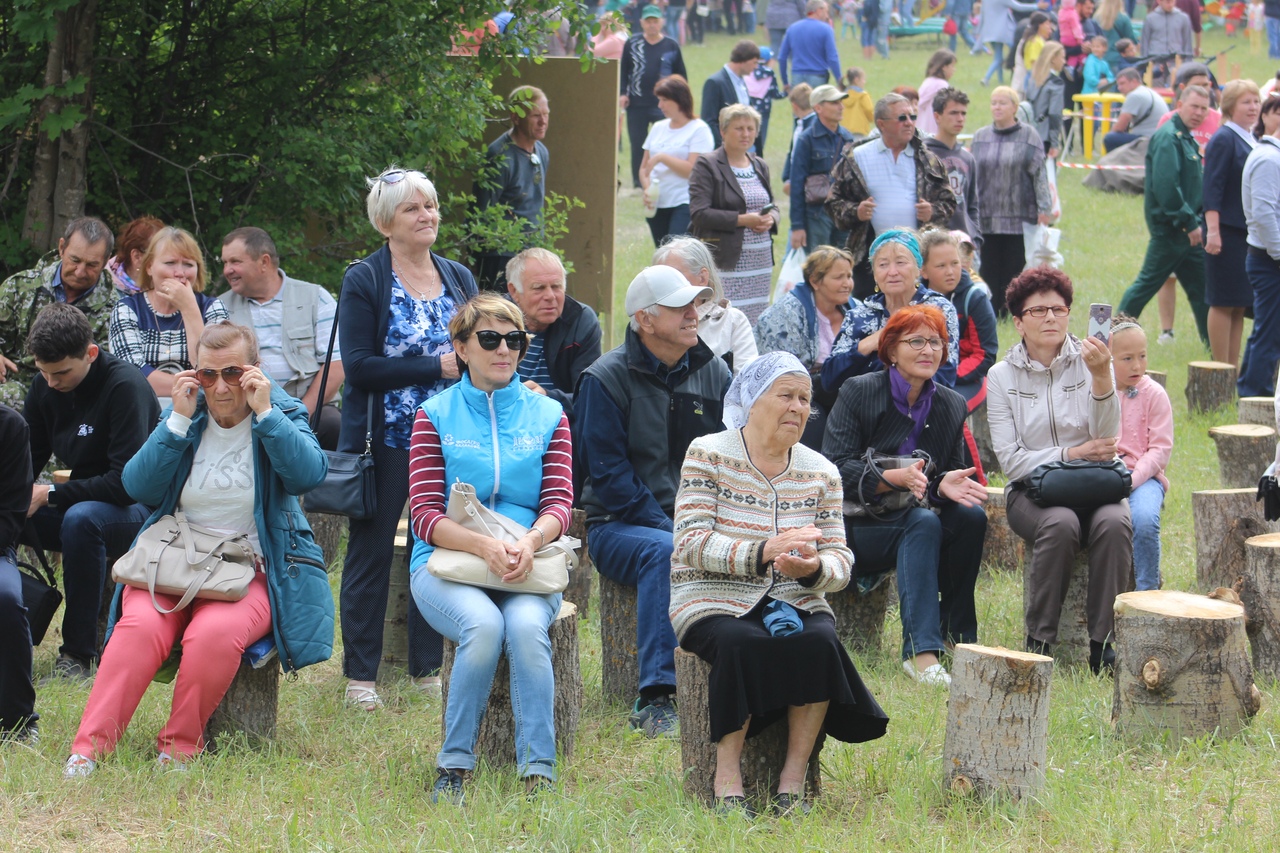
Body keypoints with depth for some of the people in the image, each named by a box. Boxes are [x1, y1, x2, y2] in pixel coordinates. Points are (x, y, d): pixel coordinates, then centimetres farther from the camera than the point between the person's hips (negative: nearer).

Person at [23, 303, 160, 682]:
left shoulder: (125, 386, -20)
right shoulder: (44, 386, 2)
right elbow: (27, 459, 9)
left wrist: (50, 495, -25)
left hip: (139, 508, -7)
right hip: (80, 502, 7)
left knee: (82, 518, -38)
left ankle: (78, 654, -30)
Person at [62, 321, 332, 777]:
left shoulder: (282, 414, 5)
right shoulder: (186, 414, 10)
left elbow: (309, 474, -15)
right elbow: (139, 487, -2)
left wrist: (264, 413, -17)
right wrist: (179, 421, -9)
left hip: (252, 572, -2)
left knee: (214, 633, -34)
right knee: (140, 627, -29)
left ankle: (180, 747, -18)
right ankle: (90, 747, -29)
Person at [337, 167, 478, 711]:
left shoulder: (459, 279, 11)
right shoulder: (364, 282, -5)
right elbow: (359, 366, -13)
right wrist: (436, 367, -17)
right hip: (385, 441, -4)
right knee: (371, 553, 2)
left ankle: (428, 668, 16)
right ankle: (360, 675, 8)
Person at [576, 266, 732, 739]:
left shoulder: (712, 372, 10)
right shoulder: (607, 379, -5)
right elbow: (607, 471, -10)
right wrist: (665, 526, -19)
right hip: (620, 526, -4)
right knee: (665, 553, -37)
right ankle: (656, 699, -40)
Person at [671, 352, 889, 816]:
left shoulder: (820, 472, 9)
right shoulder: (708, 455, -2)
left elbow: (840, 560, 3)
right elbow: (690, 544, -14)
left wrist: (814, 568, -22)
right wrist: (765, 550, -29)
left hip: (796, 602, 3)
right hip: (716, 604, -3)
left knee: (819, 643, -29)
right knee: (742, 643, -35)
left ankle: (794, 777, -22)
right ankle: (727, 774, -26)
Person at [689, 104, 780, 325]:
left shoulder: (759, 166, 18)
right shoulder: (707, 166, -4)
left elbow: (773, 207, 23)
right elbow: (700, 213, -12)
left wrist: (770, 219, -2)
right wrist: (743, 220, -18)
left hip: (761, 262, 6)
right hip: (726, 260, -6)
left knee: (757, 322, 2)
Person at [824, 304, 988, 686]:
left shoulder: (951, 405, 7)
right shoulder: (858, 392, -6)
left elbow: (951, 473, 5)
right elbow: (836, 469, -15)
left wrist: (945, 485, -22)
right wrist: (896, 477, -32)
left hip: (916, 517, 5)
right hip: (856, 526, -5)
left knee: (971, 515, -26)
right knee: (923, 522, -34)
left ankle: (956, 637, -17)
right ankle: (921, 650, -44)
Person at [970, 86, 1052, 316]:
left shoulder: (1029, 136, 1)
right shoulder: (980, 137, 10)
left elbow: (1039, 173, -1)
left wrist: (1043, 208, -8)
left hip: (1020, 215, -3)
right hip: (987, 216, 3)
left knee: (1016, 266, -2)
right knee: (989, 267, 1)